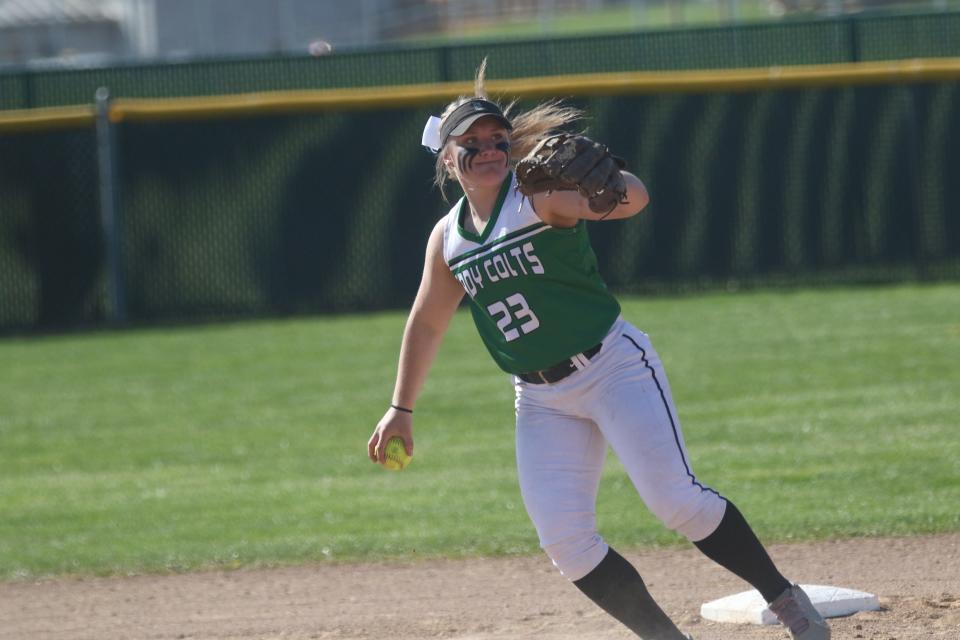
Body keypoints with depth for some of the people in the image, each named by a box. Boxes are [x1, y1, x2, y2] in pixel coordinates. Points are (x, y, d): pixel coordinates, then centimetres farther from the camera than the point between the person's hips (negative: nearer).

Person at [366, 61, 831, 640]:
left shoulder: (542, 196, -13)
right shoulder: (448, 239, 5)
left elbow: (633, 199, -31)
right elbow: (427, 324, 20)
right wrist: (402, 409, 20)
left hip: (615, 368, -6)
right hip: (541, 399, 6)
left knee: (676, 500, -18)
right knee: (567, 545, -6)